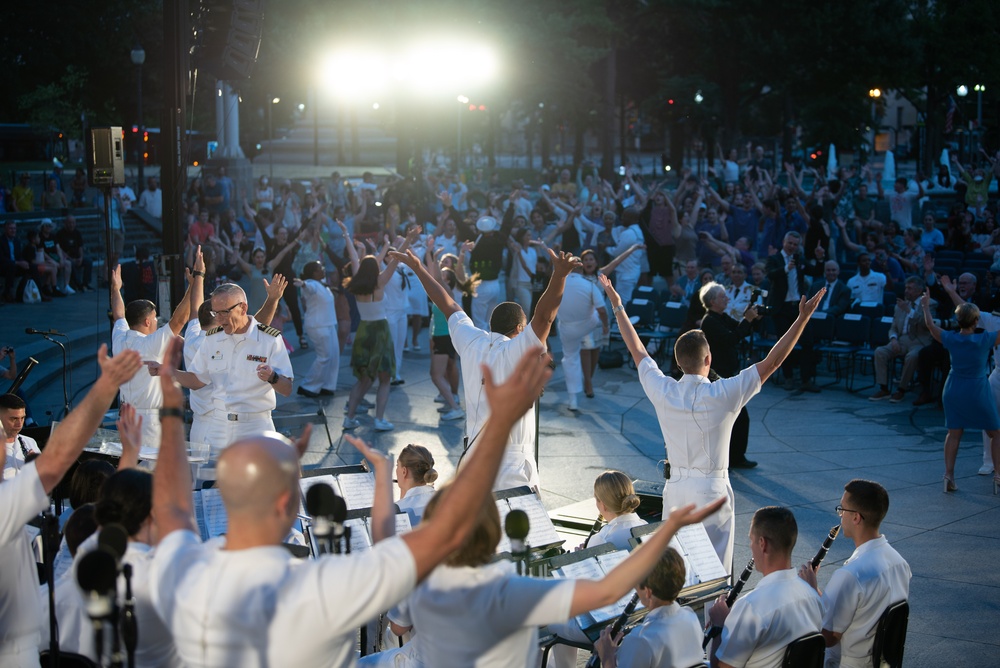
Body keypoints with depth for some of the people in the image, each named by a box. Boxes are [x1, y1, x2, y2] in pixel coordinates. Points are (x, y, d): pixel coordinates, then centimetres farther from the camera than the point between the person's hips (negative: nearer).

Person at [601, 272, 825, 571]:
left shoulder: (663, 392, -6)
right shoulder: (725, 394, -16)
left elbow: (637, 351, 8)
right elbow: (772, 361, -12)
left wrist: (618, 307, 19)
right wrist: (803, 318, -8)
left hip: (675, 489, 4)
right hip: (712, 491, -4)